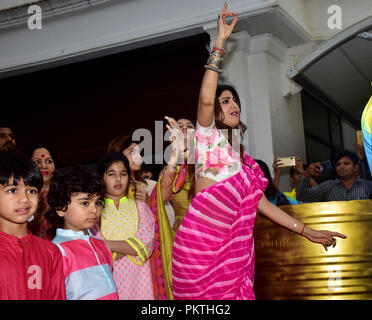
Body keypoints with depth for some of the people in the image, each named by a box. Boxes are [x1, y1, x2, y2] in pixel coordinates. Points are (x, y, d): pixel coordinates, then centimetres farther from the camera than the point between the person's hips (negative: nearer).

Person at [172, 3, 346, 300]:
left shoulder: (242, 159, 20)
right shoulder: (208, 136, 1)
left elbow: (262, 203, 19)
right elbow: (205, 99, -19)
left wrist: (306, 231, 17)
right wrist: (221, 40, -18)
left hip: (230, 246, 6)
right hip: (199, 242, -6)